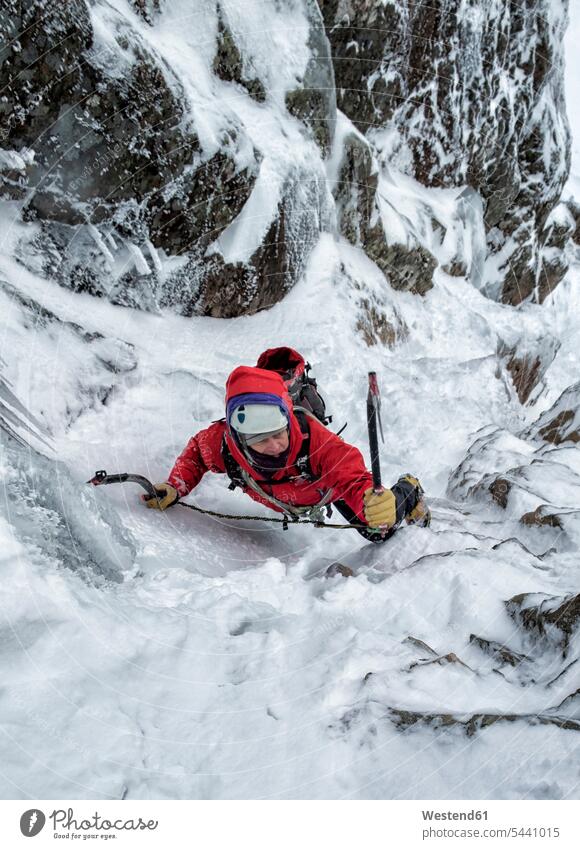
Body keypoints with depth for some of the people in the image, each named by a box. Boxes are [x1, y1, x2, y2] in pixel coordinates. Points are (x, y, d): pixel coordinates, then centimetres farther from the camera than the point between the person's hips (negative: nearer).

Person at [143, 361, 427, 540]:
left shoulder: (313, 438, -49)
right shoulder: (223, 442, -39)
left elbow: (354, 480, -52)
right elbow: (196, 451, -15)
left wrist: (383, 503, -74)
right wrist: (174, 488, -29)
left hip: (330, 487, -4)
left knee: (380, 534, 0)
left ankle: (408, 493, 28)